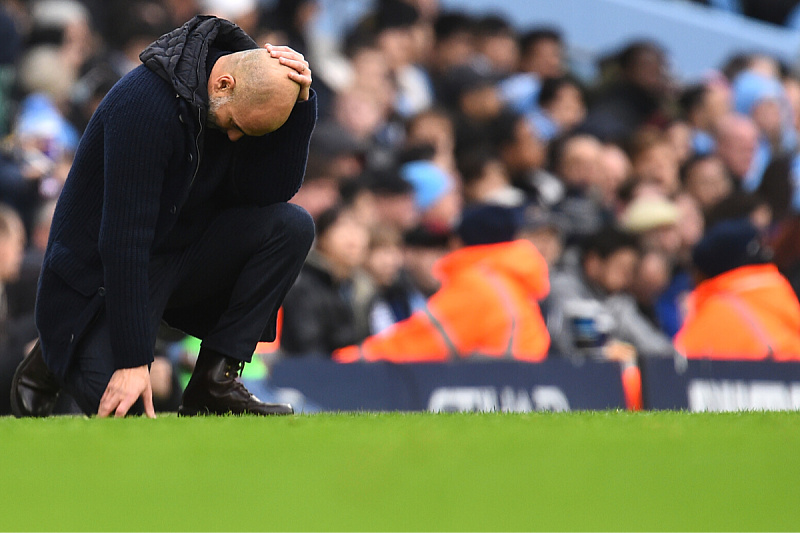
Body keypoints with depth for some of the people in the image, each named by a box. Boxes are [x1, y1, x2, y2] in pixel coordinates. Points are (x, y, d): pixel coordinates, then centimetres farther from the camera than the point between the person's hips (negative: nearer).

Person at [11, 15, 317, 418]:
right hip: (100, 274, -7)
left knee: (291, 226, -17)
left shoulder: (254, 91, -9)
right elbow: (123, 238, -32)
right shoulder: (146, 103, -31)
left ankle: (214, 381, -11)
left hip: (186, 255, 7)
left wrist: (301, 98, -24)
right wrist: (132, 361, -33)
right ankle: (55, 362, 11)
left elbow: (272, 192, -12)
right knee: (119, 407, -25)